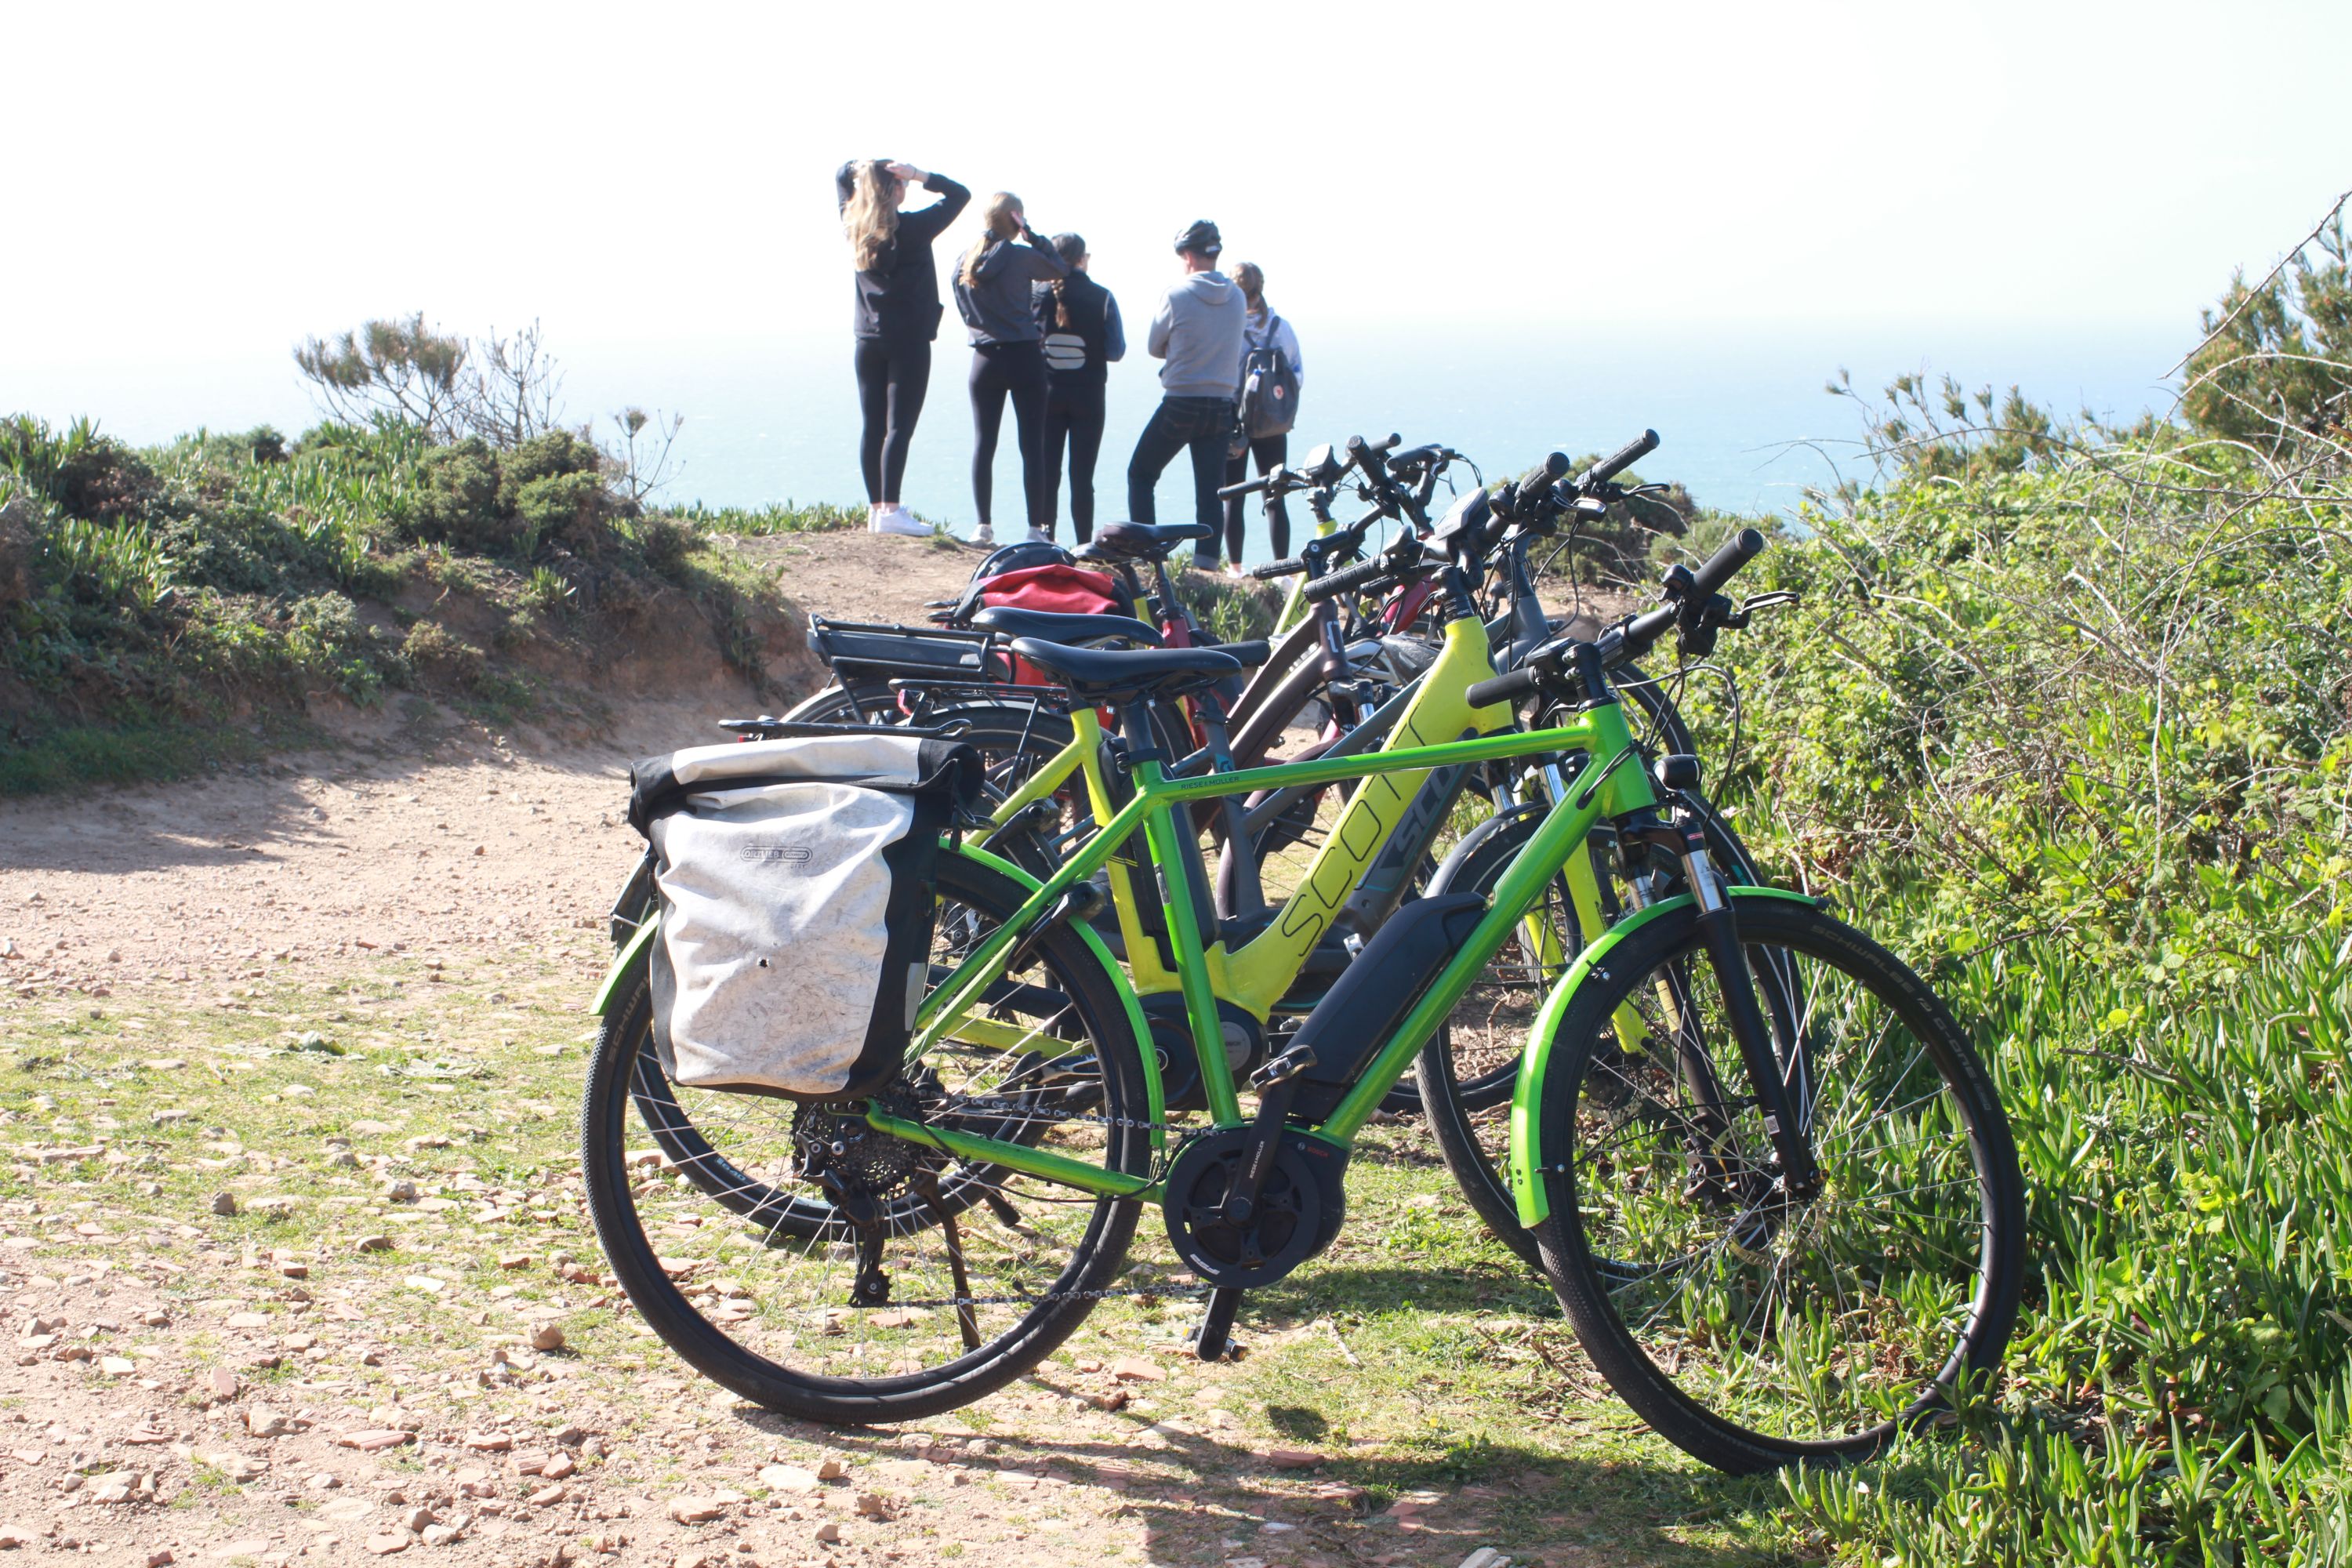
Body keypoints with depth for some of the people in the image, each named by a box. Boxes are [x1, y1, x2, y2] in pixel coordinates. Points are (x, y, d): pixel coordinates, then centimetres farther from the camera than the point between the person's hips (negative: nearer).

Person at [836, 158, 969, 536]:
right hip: (908, 339, -6)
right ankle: (890, 510, -14)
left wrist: (860, 165, 2)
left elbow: (841, 179, 23)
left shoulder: (853, 226, 5)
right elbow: (960, 194, -1)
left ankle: (875, 507, 9)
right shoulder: (913, 228, -10)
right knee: (899, 426, -8)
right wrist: (920, 175, -9)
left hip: (868, 339, 6)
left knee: (872, 426, 7)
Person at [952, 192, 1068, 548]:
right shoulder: (1020, 256, -12)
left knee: (983, 443, 6)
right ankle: (1035, 529, -1)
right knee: (1032, 445, 0)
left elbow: (964, 310, 12)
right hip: (1023, 358, -4)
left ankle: (983, 528, 3)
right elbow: (1059, 268, 2)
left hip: (984, 358, 4)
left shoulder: (965, 260, 3)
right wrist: (1032, 235, 3)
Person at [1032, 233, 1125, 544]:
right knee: (1082, 475, 3)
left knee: (1046, 471, 9)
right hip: (1087, 395, -1)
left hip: (1046, 392, 1)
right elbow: (1116, 350, -6)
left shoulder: (1038, 293, -5)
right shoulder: (1101, 297, -7)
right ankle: (1084, 545, 1)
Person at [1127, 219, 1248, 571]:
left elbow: (1154, 347, 1)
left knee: (1140, 476, 11)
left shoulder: (1177, 294, -11)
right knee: (1210, 491, 7)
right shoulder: (1236, 297, 3)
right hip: (1222, 406, 4)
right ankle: (1206, 564, 1)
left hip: (1180, 405, -4)